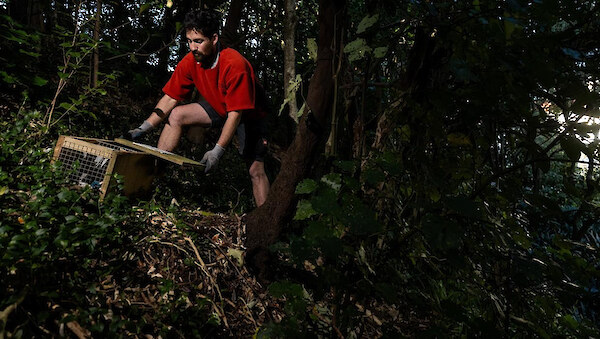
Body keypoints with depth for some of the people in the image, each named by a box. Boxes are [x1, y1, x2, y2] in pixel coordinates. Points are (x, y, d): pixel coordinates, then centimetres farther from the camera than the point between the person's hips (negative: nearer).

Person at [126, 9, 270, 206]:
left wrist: (218, 151, -39)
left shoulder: (234, 64, -32)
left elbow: (236, 113, -33)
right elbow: (170, 98, -7)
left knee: (255, 170, -14)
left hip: (249, 116, -6)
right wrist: (144, 128, -16)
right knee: (176, 115, -9)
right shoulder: (190, 62, -14)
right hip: (218, 109, 6)